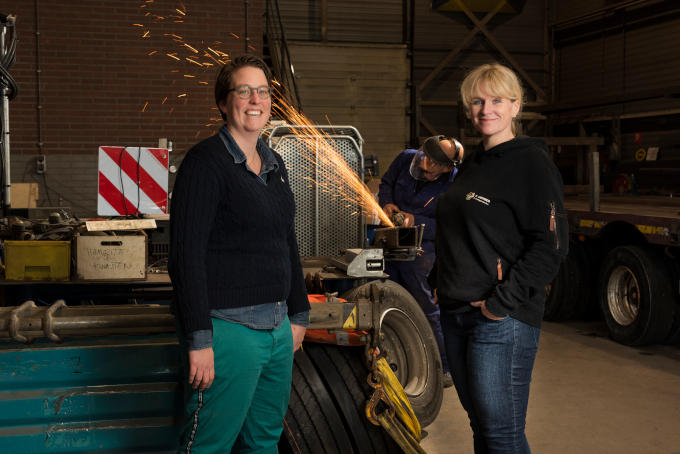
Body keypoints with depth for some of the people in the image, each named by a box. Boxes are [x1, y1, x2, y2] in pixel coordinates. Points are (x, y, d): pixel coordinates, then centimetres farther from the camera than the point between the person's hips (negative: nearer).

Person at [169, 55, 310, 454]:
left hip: (277, 327, 8)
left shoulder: (274, 165, 13)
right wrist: (199, 341, -21)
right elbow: (187, 254, -17)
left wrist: (298, 314, 20)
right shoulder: (205, 162, -11)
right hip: (228, 327, -8)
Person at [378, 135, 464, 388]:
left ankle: (445, 369, 11)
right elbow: (386, 184, 13)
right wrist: (386, 203, -6)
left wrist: (415, 221, -23)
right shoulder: (406, 159, -5)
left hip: (421, 251, -5)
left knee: (427, 309, -3)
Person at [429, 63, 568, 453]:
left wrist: (503, 302, -18)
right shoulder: (472, 164, 17)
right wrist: (441, 282, 12)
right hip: (456, 314, 8)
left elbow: (550, 245, -16)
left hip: (502, 320, -8)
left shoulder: (531, 163, -9)